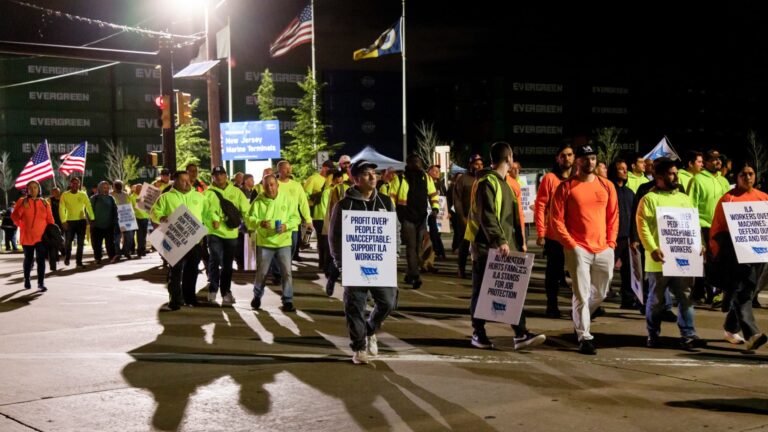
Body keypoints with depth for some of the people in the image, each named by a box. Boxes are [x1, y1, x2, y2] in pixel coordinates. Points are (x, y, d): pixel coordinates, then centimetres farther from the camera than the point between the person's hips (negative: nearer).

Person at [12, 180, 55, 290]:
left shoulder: (44, 203, 7)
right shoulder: (22, 201, 3)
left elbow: (50, 219, 8)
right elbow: (14, 217, -2)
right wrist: (22, 207, -16)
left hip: (41, 236, 0)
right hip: (27, 236, 0)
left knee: (41, 260, -9)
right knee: (28, 259, 10)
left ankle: (41, 283, -9)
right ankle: (27, 280, 30)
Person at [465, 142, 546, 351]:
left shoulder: (503, 182, 19)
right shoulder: (487, 182, -11)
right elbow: (486, 216, -21)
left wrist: (519, 241, 19)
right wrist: (500, 240, -28)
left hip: (506, 247, 9)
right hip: (486, 247, -9)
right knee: (482, 291, 2)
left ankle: (521, 334, 3)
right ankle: (478, 334, 11)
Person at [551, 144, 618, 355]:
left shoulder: (607, 186, 9)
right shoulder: (566, 187, -3)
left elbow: (613, 216, 13)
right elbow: (557, 219, -5)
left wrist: (611, 241, 4)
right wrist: (570, 243, -11)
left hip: (604, 249, 5)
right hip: (578, 249, -4)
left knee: (600, 293, 15)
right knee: (582, 295, -5)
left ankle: (580, 320, 39)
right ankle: (584, 337, 2)